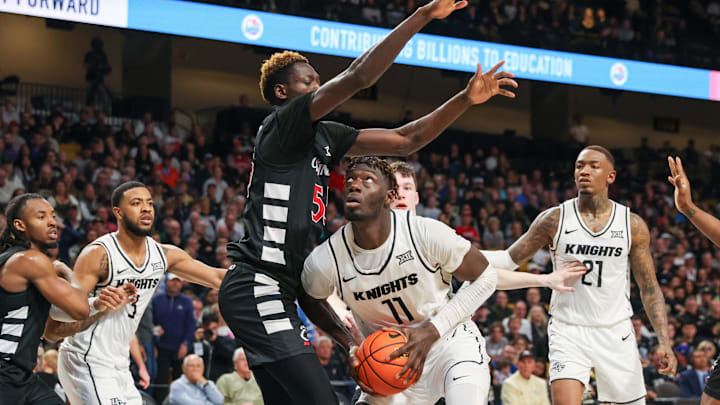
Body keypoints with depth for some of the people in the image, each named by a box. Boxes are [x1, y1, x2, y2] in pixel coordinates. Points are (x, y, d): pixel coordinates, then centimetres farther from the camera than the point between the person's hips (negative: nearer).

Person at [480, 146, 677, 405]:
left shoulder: (633, 225, 1)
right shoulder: (554, 219, -2)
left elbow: (649, 289, 4)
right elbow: (510, 259, 5)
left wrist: (664, 342, -5)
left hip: (616, 332, 2)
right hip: (568, 332, -2)